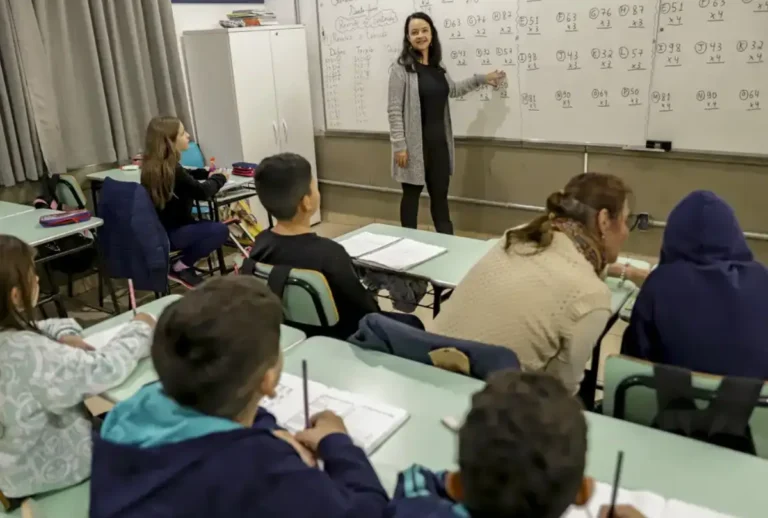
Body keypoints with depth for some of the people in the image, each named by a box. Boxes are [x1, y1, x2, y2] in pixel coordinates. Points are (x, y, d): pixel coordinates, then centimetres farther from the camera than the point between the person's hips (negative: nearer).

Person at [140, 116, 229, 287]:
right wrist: (219, 177, 0)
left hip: (158, 229, 10)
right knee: (220, 230, -19)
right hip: (168, 234, -10)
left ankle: (181, 263, 11)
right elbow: (202, 192, -19)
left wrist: (208, 173, 7)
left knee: (209, 226, 21)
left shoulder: (153, 166, 5)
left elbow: (185, 175, 22)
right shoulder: (170, 169, -22)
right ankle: (181, 267, -5)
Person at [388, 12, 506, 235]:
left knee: (440, 195, 12)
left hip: (439, 141, 6)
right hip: (414, 143, -6)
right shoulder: (401, 68, -10)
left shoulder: (437, 66, 11)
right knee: (412, 193, 5)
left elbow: (452, 90, 30)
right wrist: (399, 145, -17)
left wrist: (482, 79, 28)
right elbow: (394, 110, -12)